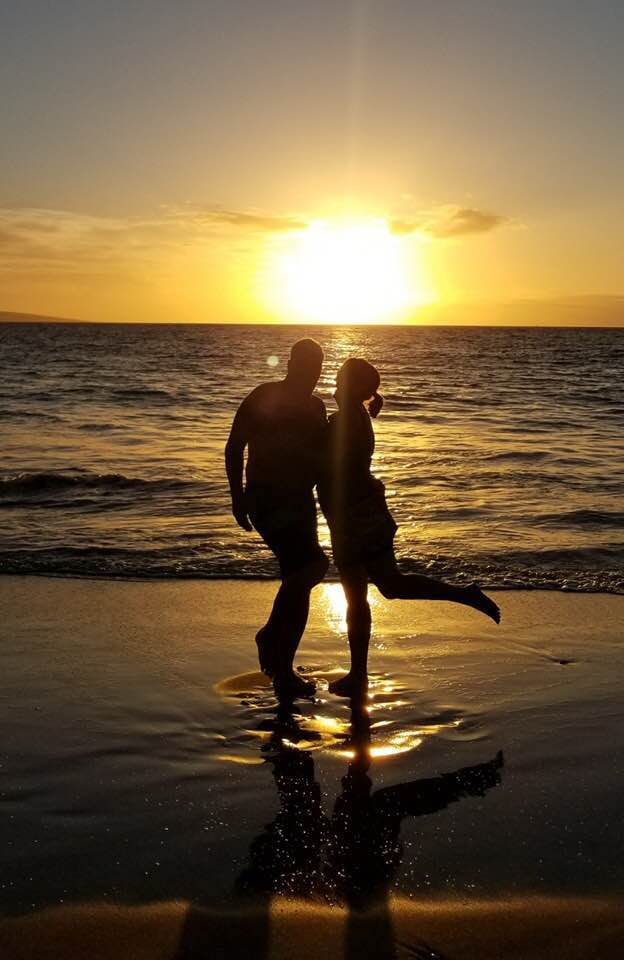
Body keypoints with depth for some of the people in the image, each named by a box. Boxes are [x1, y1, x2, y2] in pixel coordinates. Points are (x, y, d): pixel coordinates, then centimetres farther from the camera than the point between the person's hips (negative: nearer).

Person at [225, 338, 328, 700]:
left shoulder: (315, 407, 13)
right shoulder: (264, 398, -7)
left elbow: (321, 455, 23)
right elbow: (235, 446, -5)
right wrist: (238, 496, -11)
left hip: (300, 503, 8)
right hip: (268, 501, -7)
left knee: (298, 584, 7)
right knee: (315, 564, -23)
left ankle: (284, 673, 19)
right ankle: (270, 634, -4)